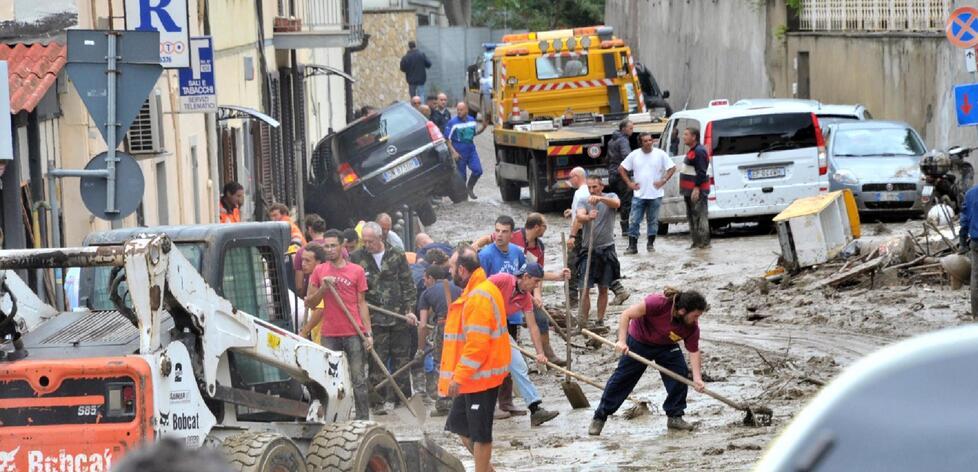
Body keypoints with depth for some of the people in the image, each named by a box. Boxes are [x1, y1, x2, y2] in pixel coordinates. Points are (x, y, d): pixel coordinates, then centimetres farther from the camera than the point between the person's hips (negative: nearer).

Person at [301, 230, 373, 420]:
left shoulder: (356, 271, 5)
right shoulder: (319, 271, 9)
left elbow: (362, 303, 6)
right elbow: (310, 303, 11)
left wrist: (368, 333, 1)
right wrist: (323, 288, -8)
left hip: (354, 333, -2)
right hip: (329, 334, 2)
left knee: (359, 379, -1)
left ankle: (363, 419, 3)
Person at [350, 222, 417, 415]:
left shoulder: (397, 256, 4)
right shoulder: (356, 258, 2)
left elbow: (407, 285, 5)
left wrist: (409, 310, -3)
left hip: (399, 317, 1)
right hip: (374, 318, -1)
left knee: (401, 358, 9)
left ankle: (402, 397, 20)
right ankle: (378, 401, 0)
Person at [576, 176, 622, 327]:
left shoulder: (609, 197, 2)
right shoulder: (584, 202, 2)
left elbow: (616, 203, -23)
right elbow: (579, 216, -18)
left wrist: (600, 198, -43)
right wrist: (588, 217, -43)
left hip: (606, 249, 0)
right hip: (588, 250, 0)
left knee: (603, 289, 8)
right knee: (585, 289, -6)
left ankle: (600, 321, 18)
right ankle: (583, 323, -2)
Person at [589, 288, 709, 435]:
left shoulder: (692, 327, -23)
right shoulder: (659, 303, -38)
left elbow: (694, 351, -16)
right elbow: (627, 315, -33)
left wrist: (697, 378, -31)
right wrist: (622, 341, -40)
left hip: (667, 347, 4)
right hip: (639, 341, -4)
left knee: (680, 375, -13)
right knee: (622, 379, 0)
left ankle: (675, 416, 2)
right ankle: (599, 417, 11)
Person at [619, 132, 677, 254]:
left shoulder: (660, 154, -2)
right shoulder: (634, 155, 2)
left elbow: (672, 168, 2)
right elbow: (621, 169, 9)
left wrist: (663, 181, -7)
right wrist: (629, 183, 1)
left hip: (655, 194, -1)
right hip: (639, 194, 1)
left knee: (653, 221, 7)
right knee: (634, 221, -4)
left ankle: (650, 244, 18)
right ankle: (632, 246, -1)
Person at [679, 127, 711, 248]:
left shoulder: (699, 151, -15)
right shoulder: (692, 151, 19)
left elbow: (701, 172, -21)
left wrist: (697, 188, -26)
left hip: (697, 191, -11)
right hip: (690, 191, 11)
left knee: (700, 216, -10)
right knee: (691, 216, 14)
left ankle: (704, 242, -10)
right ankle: (696, 242, 18)